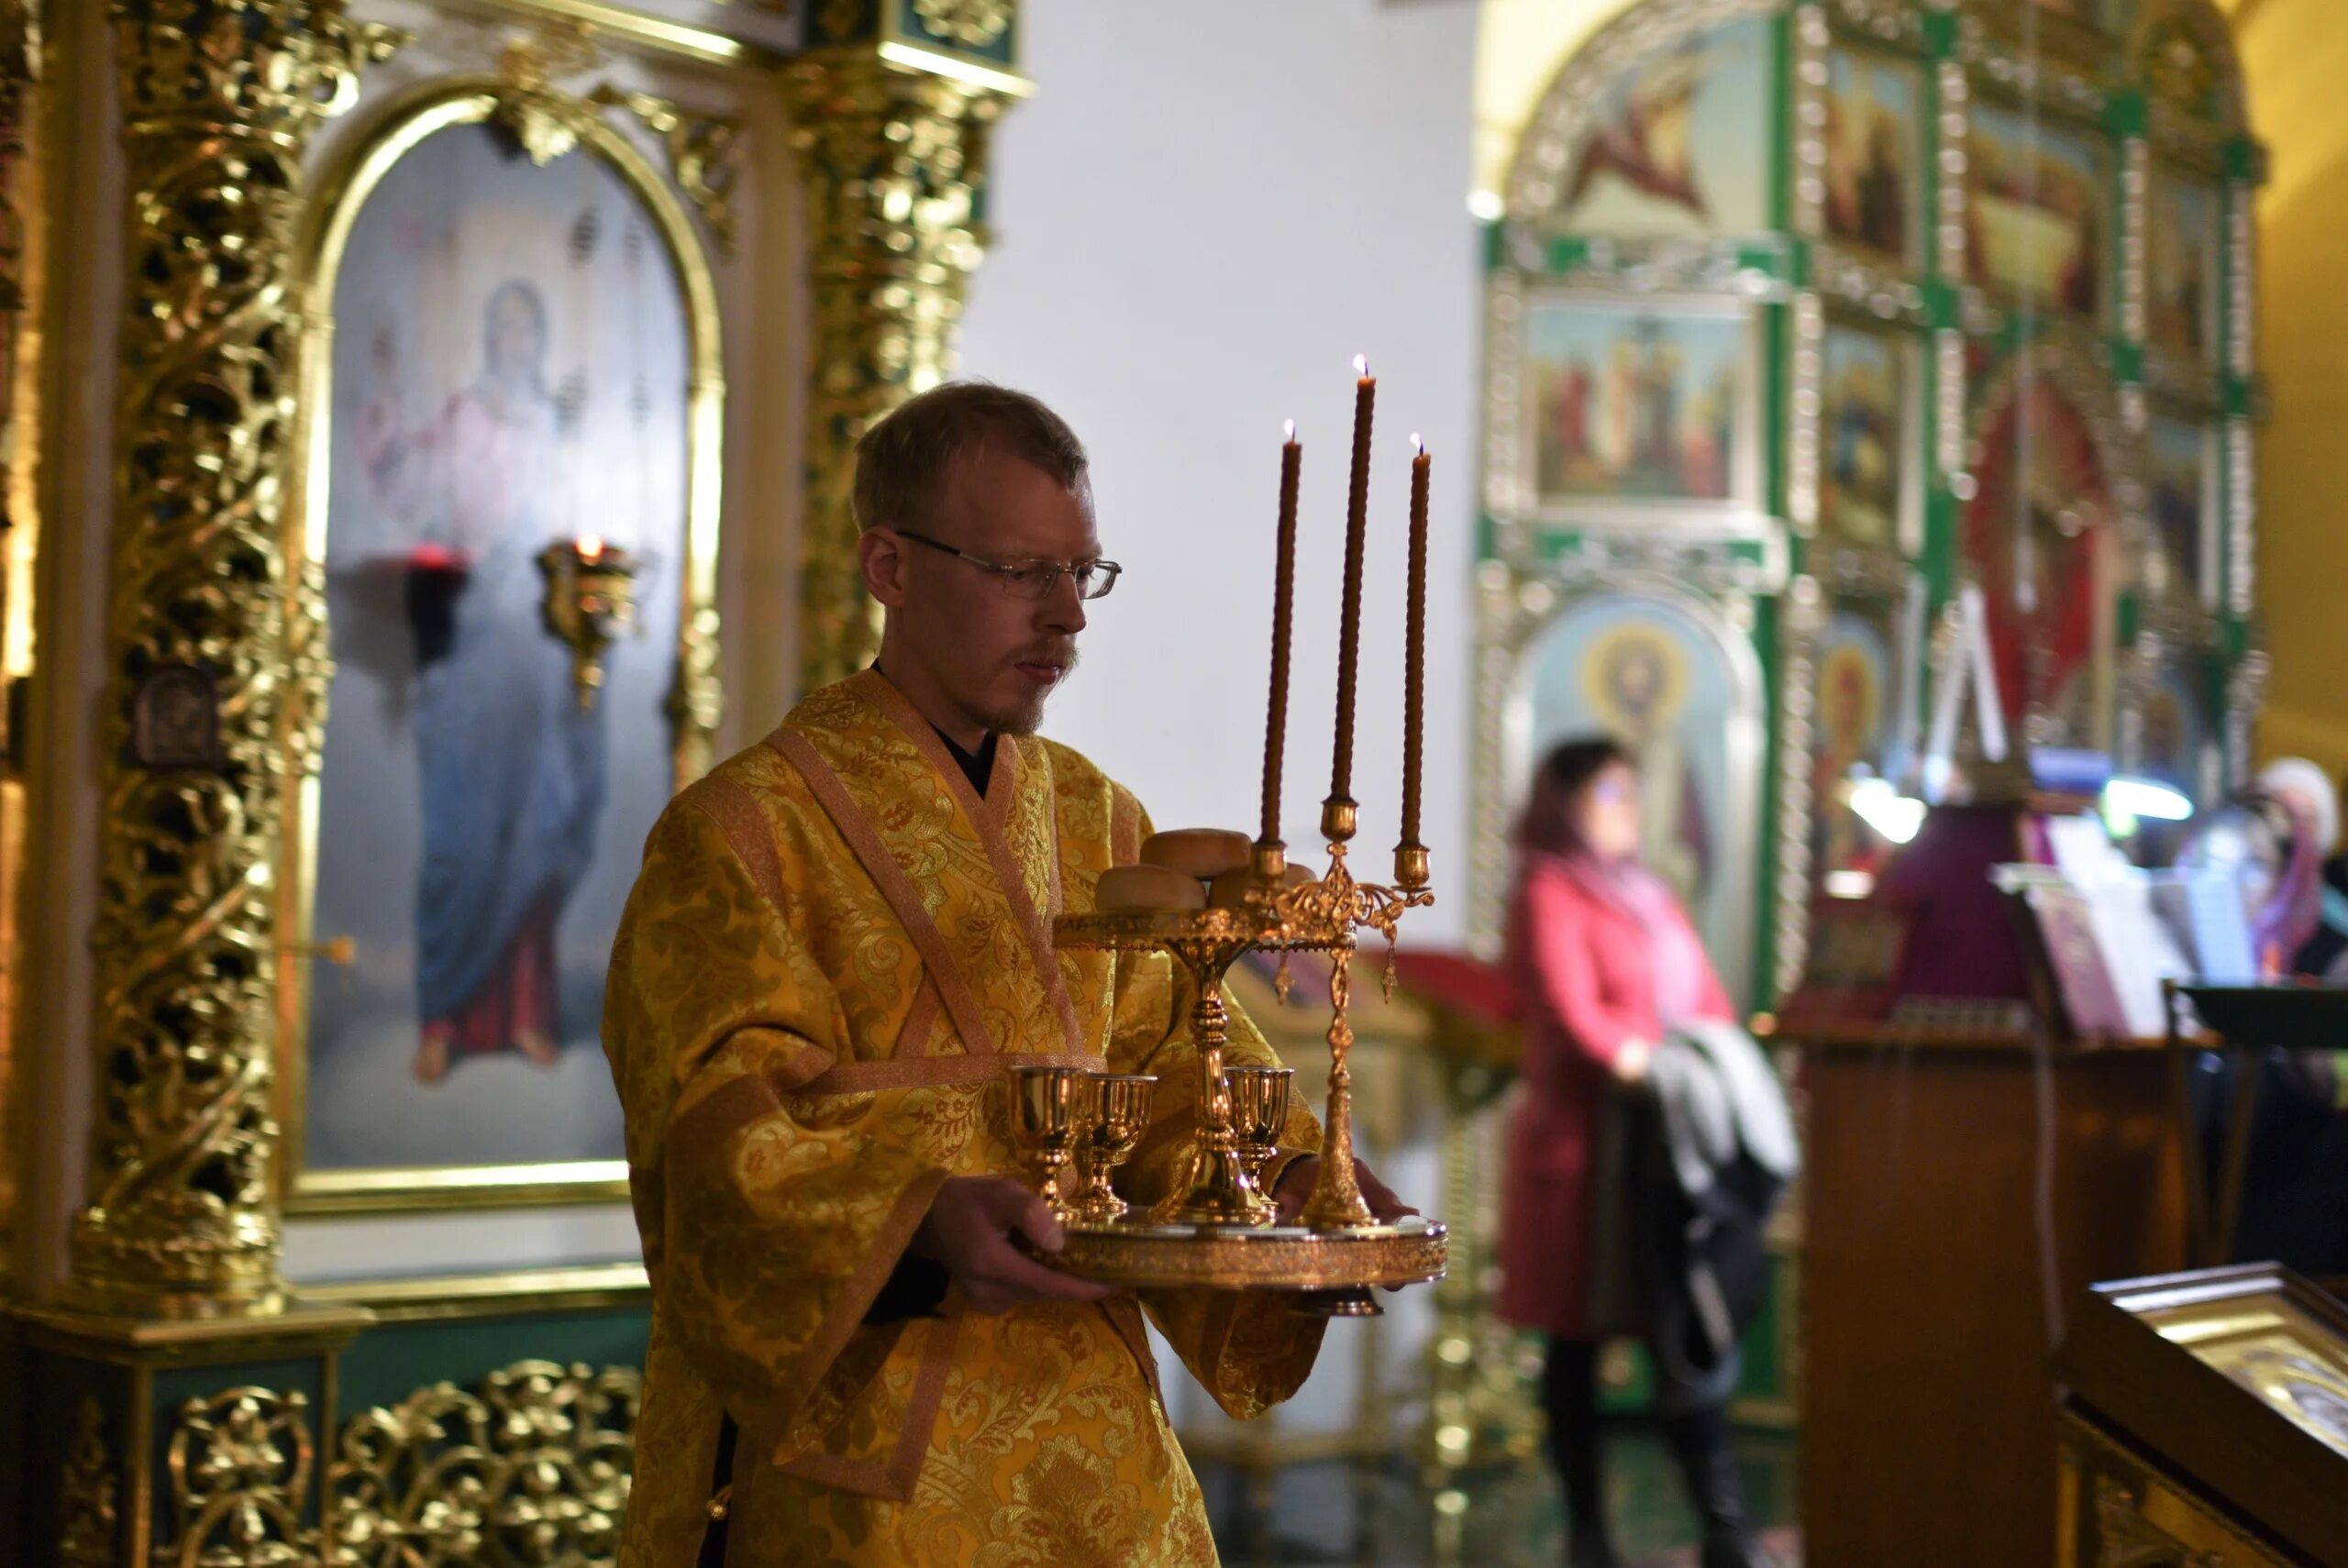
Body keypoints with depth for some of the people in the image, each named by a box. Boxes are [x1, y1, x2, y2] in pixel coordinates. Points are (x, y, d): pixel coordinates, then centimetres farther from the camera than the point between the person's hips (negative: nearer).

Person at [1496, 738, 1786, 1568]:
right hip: (1590, 1140, -6)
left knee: (1688, 1333, 1)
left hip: (1675, 1140, 6)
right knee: (1578, 1336, 2)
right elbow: (1571, 1016, -15)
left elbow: (1709, 1001, 19)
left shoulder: (1648, 895, 22)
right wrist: (1639, 1068, -26)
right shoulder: (1550, 894, -3)